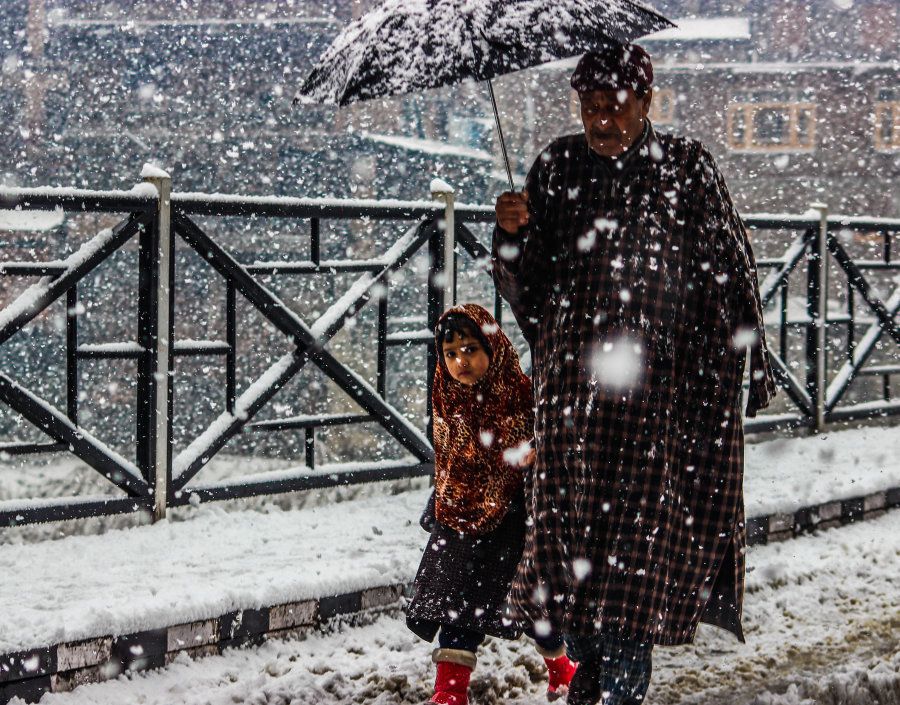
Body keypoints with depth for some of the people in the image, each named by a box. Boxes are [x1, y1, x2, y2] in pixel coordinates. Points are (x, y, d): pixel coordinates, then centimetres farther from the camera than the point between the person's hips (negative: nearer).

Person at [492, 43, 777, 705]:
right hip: (575, 371, 3)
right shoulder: (560, 165, 7)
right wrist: (513, 232, -14)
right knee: (570, 503, 4)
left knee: (643, 510, -7)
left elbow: (730, 265, 4)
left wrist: (752, 362, 2)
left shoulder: (687, 165, 0)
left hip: (660, 376, -3)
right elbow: (527, 279, 8)